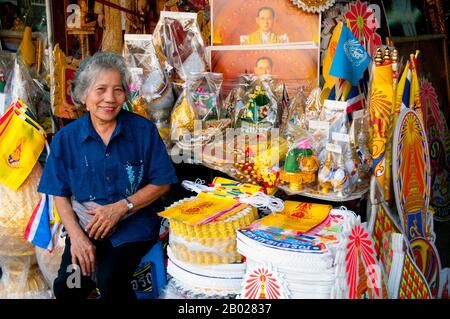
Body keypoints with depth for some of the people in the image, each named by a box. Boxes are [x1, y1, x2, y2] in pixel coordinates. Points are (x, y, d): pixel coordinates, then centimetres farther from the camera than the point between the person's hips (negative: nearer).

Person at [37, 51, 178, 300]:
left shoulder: (143, 130, -4)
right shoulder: (65, 138, 1)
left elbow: (162, 182, 0)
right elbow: (60, 195, 5)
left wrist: (121, 207, -13)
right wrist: (76, 235, -11)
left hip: (134, 222, -2)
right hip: (85, 222, 2)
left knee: (110, 281, -25)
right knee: (66, 287, -18)